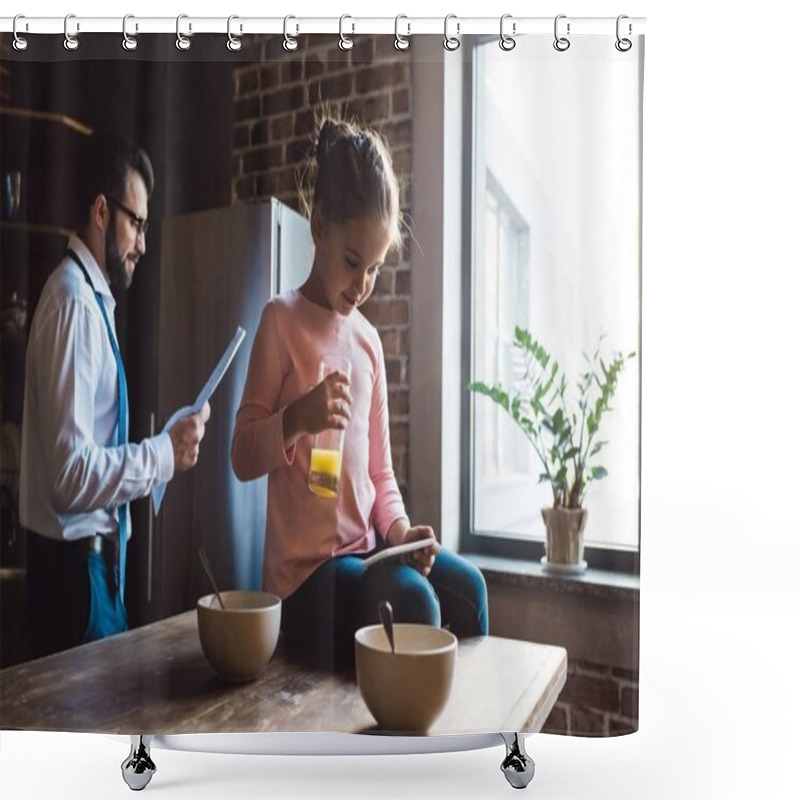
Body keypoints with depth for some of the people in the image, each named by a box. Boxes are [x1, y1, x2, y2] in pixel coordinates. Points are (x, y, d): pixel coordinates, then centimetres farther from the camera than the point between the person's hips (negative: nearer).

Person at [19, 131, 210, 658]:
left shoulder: (92, 298, 8)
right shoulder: (74, 302, -20)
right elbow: (72, 472, -25)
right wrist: (166, 453, -19)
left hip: (92, 553, 9)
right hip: (74, 563, -9)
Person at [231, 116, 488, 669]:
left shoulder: (369, 340, 10)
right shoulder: (281, 321, -7)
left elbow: (380, 468, 12)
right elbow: (243, 456, -8)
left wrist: (399, 528, -5)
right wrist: (296, 418, -26)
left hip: (368, 549, 6)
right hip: (304, 567, -5)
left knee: (467, 587, -9)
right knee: (414, 601, -24)